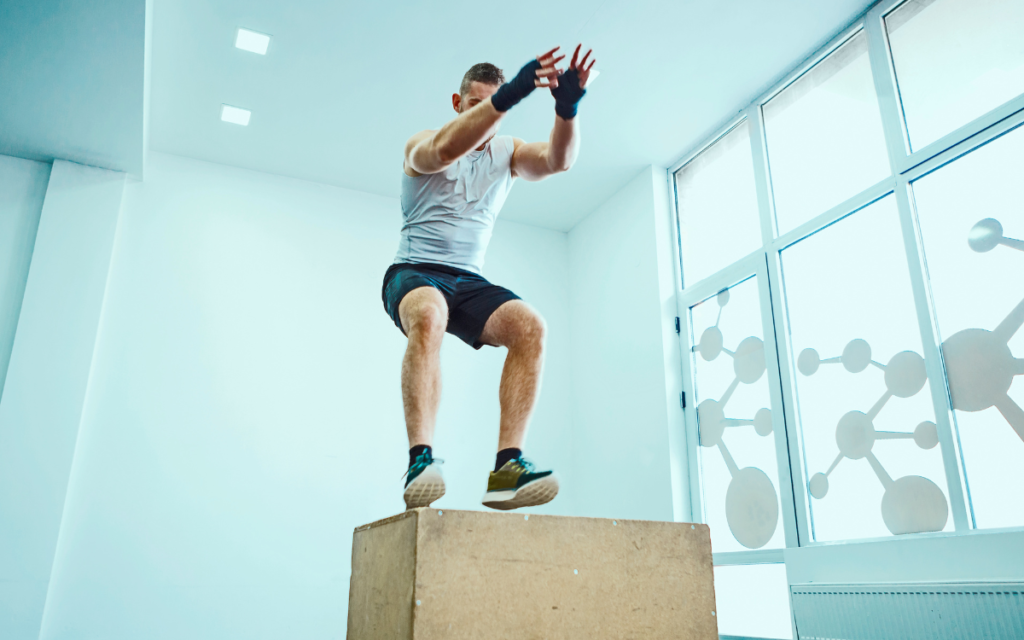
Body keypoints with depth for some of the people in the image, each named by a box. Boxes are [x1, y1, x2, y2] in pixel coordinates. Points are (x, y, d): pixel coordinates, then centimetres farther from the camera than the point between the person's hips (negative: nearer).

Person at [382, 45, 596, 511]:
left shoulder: (507, 153, 13)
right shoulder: (421, 145, 1)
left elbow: (559, 160, -10)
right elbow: (445, 149, -27)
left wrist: (567, 107, -31)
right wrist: (508, 95, -39)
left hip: (469, 281, 4)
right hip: (415, 273, -3)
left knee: (530, 326, -26)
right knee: (428, 316, -39)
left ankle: (507, 466, -28)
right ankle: (420, 458, -40)